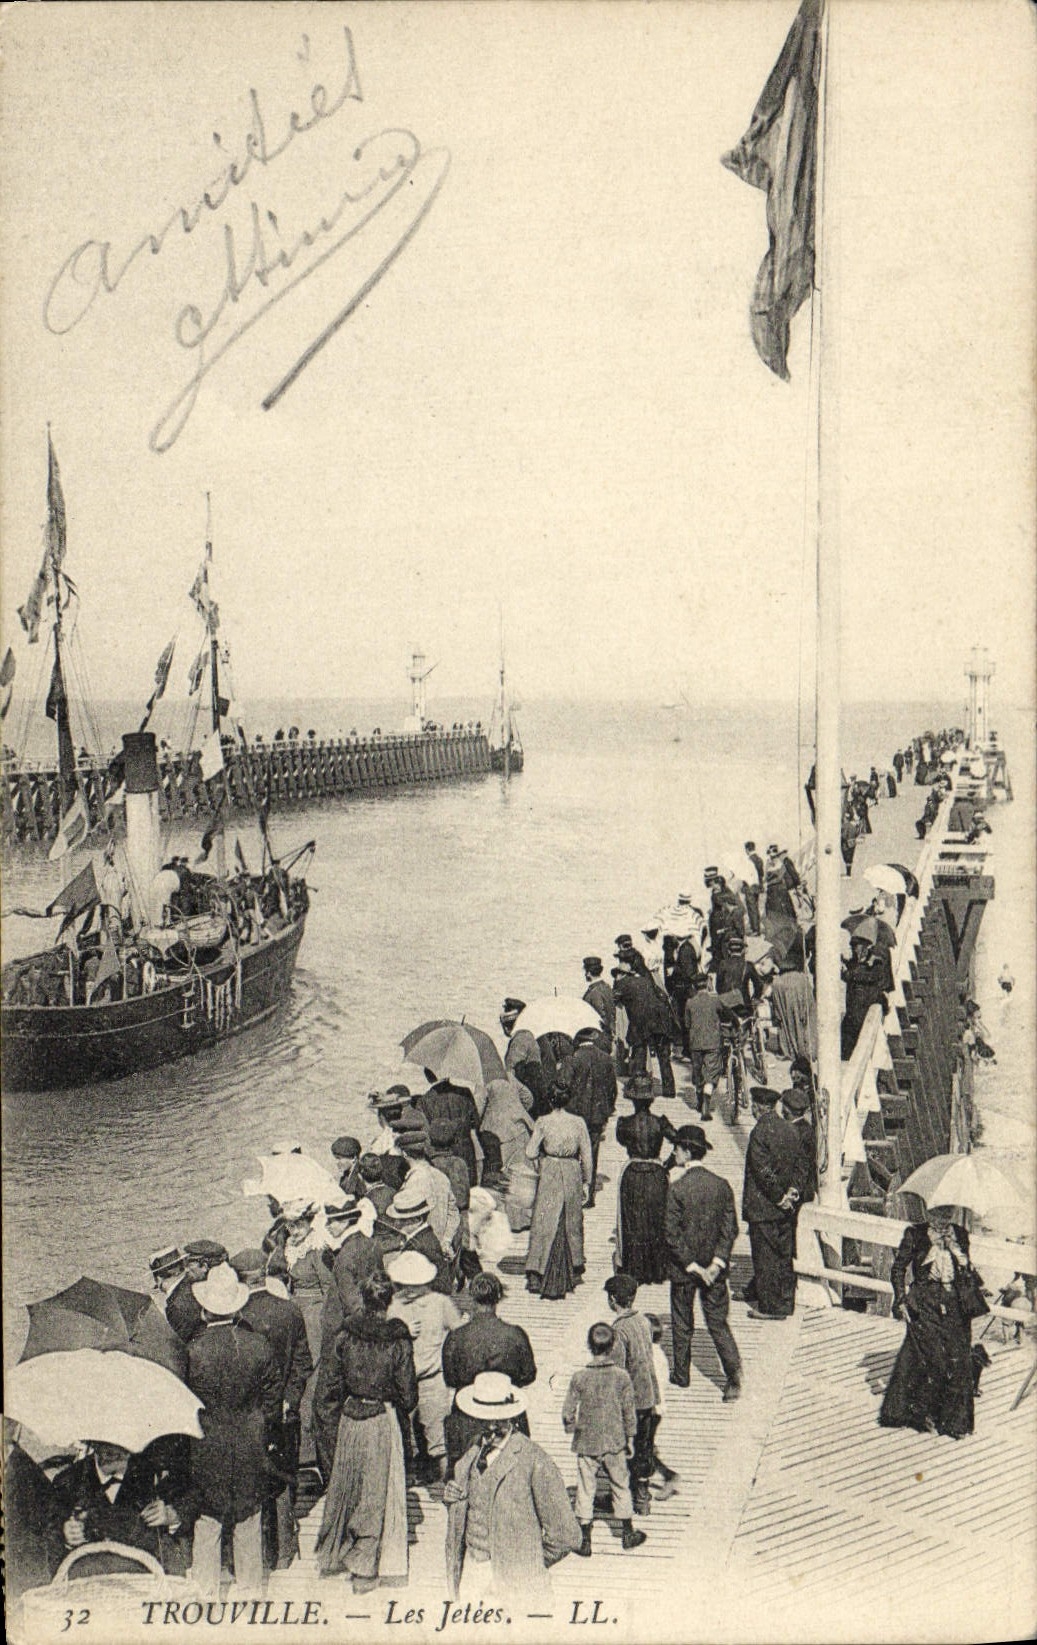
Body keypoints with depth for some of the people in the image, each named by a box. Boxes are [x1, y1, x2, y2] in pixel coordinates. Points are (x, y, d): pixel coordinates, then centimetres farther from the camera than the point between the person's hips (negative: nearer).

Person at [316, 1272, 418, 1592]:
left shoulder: (346, 1334, -8)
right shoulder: (399, 1340, -15)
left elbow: (335, 1379, 0)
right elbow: (407, 1392, -9)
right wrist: (402, 1410, 11)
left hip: (350, 1419, 3)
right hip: (384, 1420, -3)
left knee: (344, 1485, 19)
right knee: (376, 1492, 8)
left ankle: (331, 1556, 33)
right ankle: (364, 1568, 13)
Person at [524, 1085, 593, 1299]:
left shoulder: (543, 1122, -9)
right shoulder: (578, 1122, -4)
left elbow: (530, 1153, -7)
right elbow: (586, 1155, 0)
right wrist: (586, 1181, 10)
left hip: (549, 1174, -2)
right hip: (572, 1176, 2)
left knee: (544, 1224, 1)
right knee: (572, 1223, 16)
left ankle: (536, 1273, -5)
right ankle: (572, 1270, 27)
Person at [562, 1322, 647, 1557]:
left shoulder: (579, 1377, -13)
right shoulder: (622, 1376, -11)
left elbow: (568, 1412, -8)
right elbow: (629, 1412, -3)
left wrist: (572, 1430, 11)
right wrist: (630, 1439, 10)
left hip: (586, 1443, -1)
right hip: (614, 1442, 1)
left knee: (585, 1491, 10)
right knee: (621, 1487, 18)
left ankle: (584, 1540, 15)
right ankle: (628, 1534, 30)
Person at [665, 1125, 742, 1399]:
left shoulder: (677, 1189, -17)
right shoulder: (722, 1185, -4)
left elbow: (672, 1235, -18)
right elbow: (730, 1229, -4)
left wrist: (692, 1266, -12)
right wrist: (716, 1263, -6)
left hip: (683, 1269, -3)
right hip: (715, 1267, 3)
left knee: (682, 1324, 15)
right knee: (718, 1322, 11)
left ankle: (682, 1374, 27)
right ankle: (734, 1374, -1)